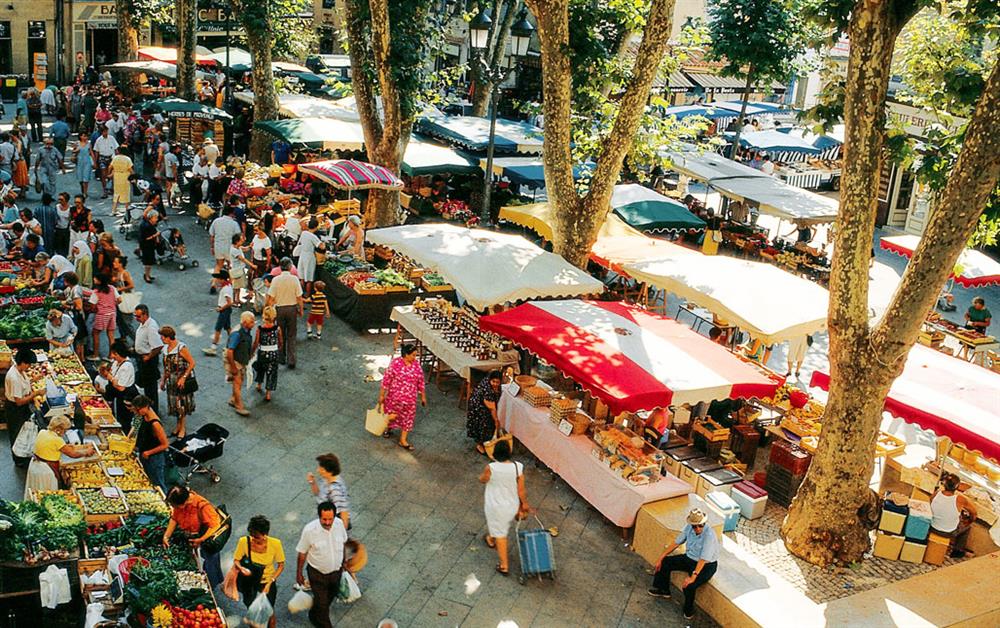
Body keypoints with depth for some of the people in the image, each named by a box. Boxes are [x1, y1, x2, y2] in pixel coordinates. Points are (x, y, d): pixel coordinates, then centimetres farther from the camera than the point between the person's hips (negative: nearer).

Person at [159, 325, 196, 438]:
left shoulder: (181, 348, -20)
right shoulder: (165, 348, 2)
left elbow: (192, 363, -19)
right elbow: (166, 366, 12)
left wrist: (183, 378, -21)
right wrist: (163, 380, 12)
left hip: (182, 380, -6)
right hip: (171, 381, 7)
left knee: (181, 403, 3)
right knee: (174, 403, 13)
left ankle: (182, 427, 17)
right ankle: (179, 425, 29)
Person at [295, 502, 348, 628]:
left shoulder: (339, 523, -20)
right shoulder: (309, 530, -30)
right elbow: (302, 553, -14)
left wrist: (343, 562, 14)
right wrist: (298, 573, -3)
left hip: (336, 570, 4)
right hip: (317, 573, -4)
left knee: (331, 596, 27)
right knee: (321, 602, 8)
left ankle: (314, 616, 57)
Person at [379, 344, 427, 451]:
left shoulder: (417, 365, -8)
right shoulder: (395, 363, -20)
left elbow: (420, 382, 3)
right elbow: (386, 380, -14)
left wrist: (423, 396, 8)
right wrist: (381, 395, -10)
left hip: (410, 398, 3)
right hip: (394, 396, -3)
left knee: (407, 418, 11)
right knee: (392, 415, 16)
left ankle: (403, 440, 27)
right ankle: (388, 428, 48)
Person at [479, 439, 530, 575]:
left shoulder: (491, 468, -28)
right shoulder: (518, 467, -22)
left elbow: (482, 480, -5)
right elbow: (521, 490, -11)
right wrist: (524, 504, 5)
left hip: (495, 506, -3)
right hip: (512, 505, 3)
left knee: (500, 534, 14)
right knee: (502, 526, 33)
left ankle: (504, 566, 24)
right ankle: (491, 539, 62)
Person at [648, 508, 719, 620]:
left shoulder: (709, 535, -32)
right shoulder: (689, 527, -13)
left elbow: (703, 559, -34)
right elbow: (676, 542, -1)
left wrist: (693, 577, -39)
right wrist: (661, 558, 0)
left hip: (707, 565, -7)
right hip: (690, 558, 7)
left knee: (689, 585, -28)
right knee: (665, 562, 2)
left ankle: (689, 611, 1)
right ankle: (663, 590, 26)